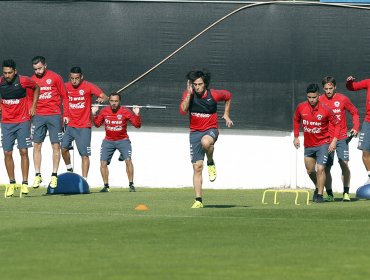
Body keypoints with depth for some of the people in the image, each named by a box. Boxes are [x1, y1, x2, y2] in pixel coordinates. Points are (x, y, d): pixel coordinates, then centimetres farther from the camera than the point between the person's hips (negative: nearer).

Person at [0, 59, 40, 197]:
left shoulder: (23, 81, -11)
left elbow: (36, 88, 9)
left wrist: (33, 106, 5)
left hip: (23, 121, -2)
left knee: (24, 152, -7)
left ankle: (25, 183, -3)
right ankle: (11, 183, 11)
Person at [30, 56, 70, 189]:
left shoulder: (55, 78, 0)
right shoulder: (32, 80, 8)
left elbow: (64, 96, 3)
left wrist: (66, 114, -3)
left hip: (54, 115, -2)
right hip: (38, 116, 2)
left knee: (56, 145, -1)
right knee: (36, 145, -1)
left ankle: (54, 175, 4)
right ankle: (37, 175, 4)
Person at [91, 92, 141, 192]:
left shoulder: (125, 112, -12)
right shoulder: (104, 111, -5)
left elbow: (137, 125, -11)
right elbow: (97, 124, 8)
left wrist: (137, 114, -25)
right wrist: (94, 114, -5)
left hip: (122, 140, -3)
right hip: (108, 141, 3)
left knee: (128, 160, -18)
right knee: (103, 162, -5)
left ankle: (131, 184, -9)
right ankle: (106, 186, 7)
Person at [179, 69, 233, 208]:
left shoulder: (214, 95, -8)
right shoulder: (188, 94, -5)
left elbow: (228, 96, 13)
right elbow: (183, 110, -21)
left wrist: (226, 114, 14)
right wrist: (189, 93, -23)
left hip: (211, 129, -2)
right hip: (195, 132, 2)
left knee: (205, 142, -40)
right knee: (197, 167, -3)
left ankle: (211, 163, -7)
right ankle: (198, 201, 3)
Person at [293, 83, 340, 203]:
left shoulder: (325, 110, -16)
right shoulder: (301, 108, -7)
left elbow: (337, 125, -6)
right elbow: (296, 120, 13)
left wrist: (334, 141, -15)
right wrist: (296, 137, 10)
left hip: (323, 144, -4)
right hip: (308, 145, 4)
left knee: (320, 169, -15)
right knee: (310, 171, 15)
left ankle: (320, 195, -5)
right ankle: (318, 187, 41)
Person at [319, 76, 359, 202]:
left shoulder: (343, 99, -2)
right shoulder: (320, 100, 0)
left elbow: (354, 112, 10)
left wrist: (355, 128, -2)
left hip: (341, 138, -1)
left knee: (344, 164, -12)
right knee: (326, 168, 2)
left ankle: (346, 193, -9)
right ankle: (329, 194, 13)